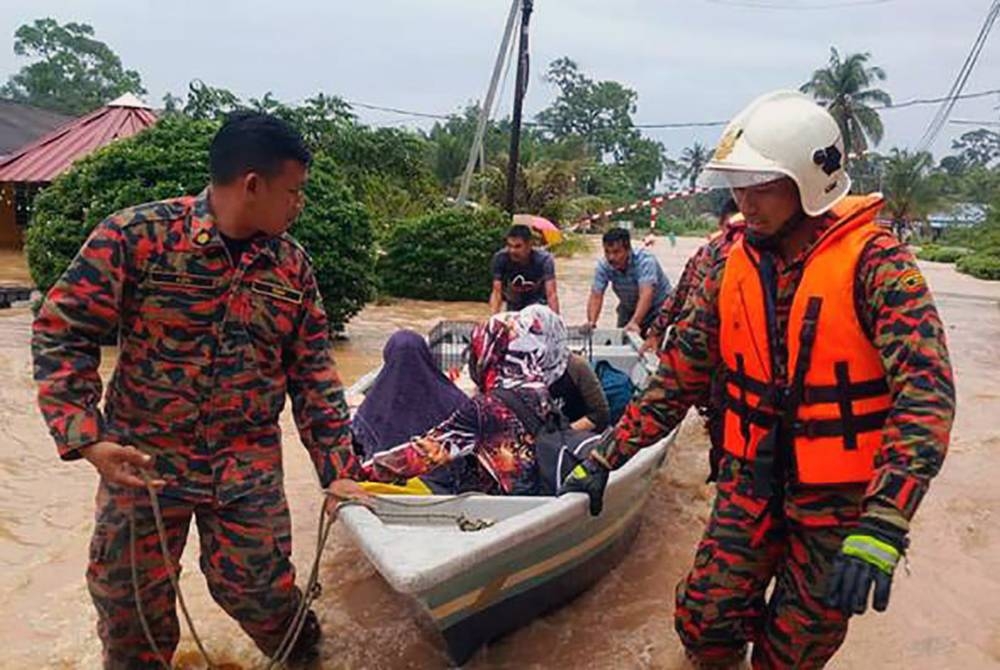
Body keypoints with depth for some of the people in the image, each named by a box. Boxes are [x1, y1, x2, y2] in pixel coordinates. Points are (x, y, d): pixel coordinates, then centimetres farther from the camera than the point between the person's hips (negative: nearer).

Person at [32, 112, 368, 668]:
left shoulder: (293, 264, -2)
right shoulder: (136, 235, -13)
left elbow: (314, 373, 2)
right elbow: (63, 332, -7)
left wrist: (339, 469, -1)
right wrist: (85, 436, -18)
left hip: (250, 467, 2)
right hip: (140, 461, -1)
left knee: (257, 588, 7)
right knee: (129, 598, 14)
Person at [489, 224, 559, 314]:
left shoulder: (544, 259, -28)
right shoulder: (500, 258, -24)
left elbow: (551, 294, -33)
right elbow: (497, 292, -24)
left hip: (538, 303, -2)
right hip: (514, 304, 2)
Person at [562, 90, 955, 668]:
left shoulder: (873, 262, -15)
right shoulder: (733, 267, 0)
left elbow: (926, 390, -23)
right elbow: (679, 374, 2)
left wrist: (881, 528, -33)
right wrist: (606, 458, -1)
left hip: (840, 495, -3)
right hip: (752, 478, 4)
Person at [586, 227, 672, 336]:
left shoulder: (645, 261, -31)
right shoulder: (603, 266, -19)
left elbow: (646, 295, -43)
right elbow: (596, 297, -23)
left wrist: (634, 322, -57)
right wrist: (591, 322, -41)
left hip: (659, 306, -4)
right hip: (629, 309, 4)